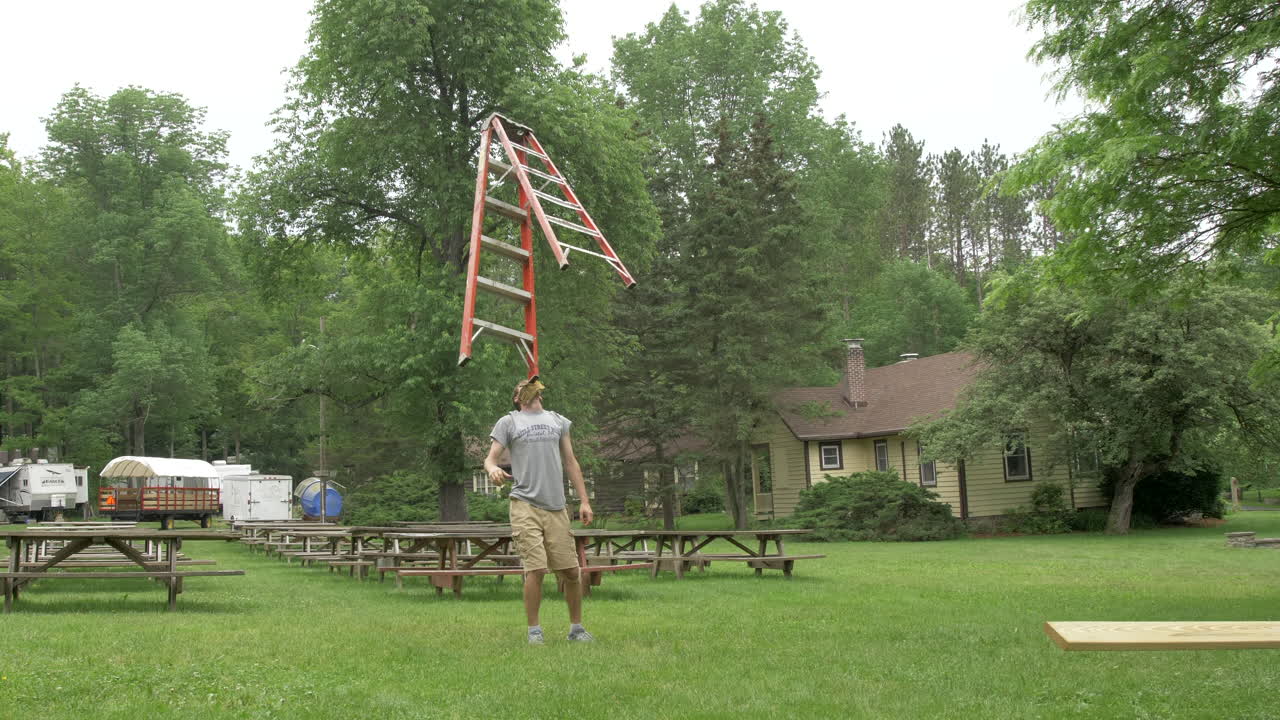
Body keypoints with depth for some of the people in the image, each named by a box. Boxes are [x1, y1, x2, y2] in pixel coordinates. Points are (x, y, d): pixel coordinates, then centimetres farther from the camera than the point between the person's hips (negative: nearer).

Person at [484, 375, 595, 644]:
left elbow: (570, 463, 20)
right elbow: (490, 458, 3)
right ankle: (534, 630, 2)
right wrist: (493, 469, -22)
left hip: (556, 508, 3)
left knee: (571, 571, 2)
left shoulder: (558, 420, 20)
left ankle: (576, 627, 17)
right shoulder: (508, 422, 10)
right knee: (535, 569, -12)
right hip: (525, 506, -3)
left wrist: (584, 500, 12)